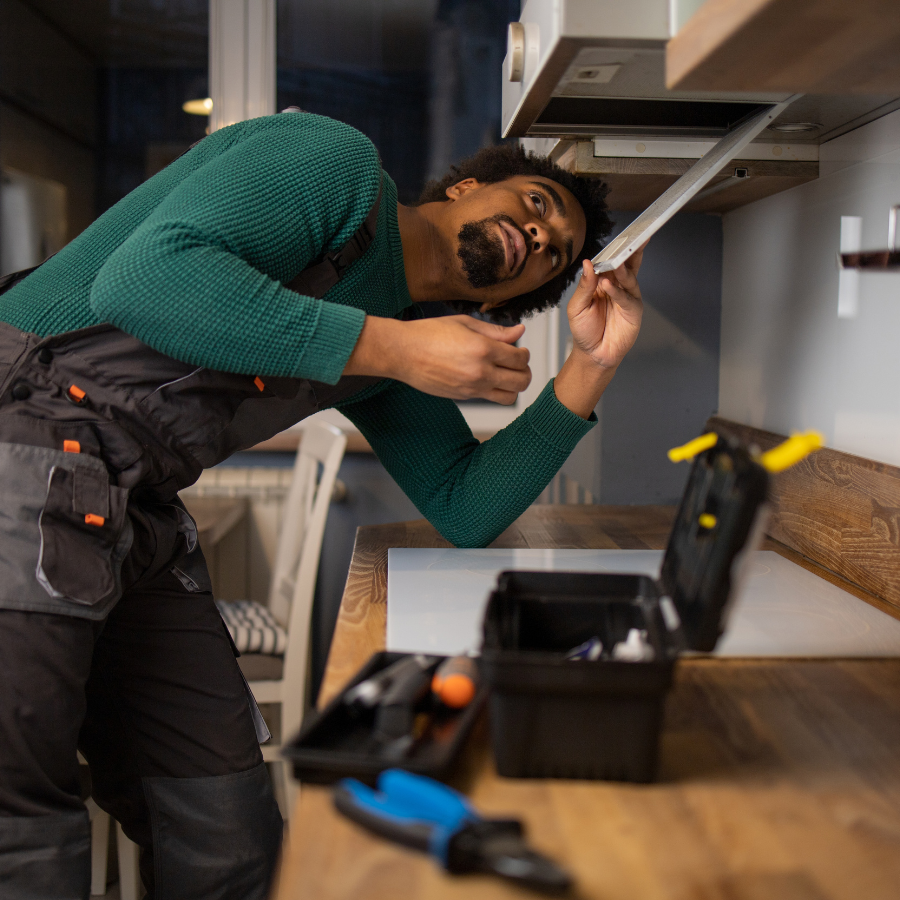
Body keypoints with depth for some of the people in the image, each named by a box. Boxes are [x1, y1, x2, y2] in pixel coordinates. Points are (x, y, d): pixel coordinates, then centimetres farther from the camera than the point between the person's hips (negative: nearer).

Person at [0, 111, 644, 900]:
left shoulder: (394, 347, 18)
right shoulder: (340, 166, -6)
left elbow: (465, 509, 11)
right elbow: (143, 276, -22)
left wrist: (591, 367, 5)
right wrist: (395, 348, -18)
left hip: (139, 521, 9)